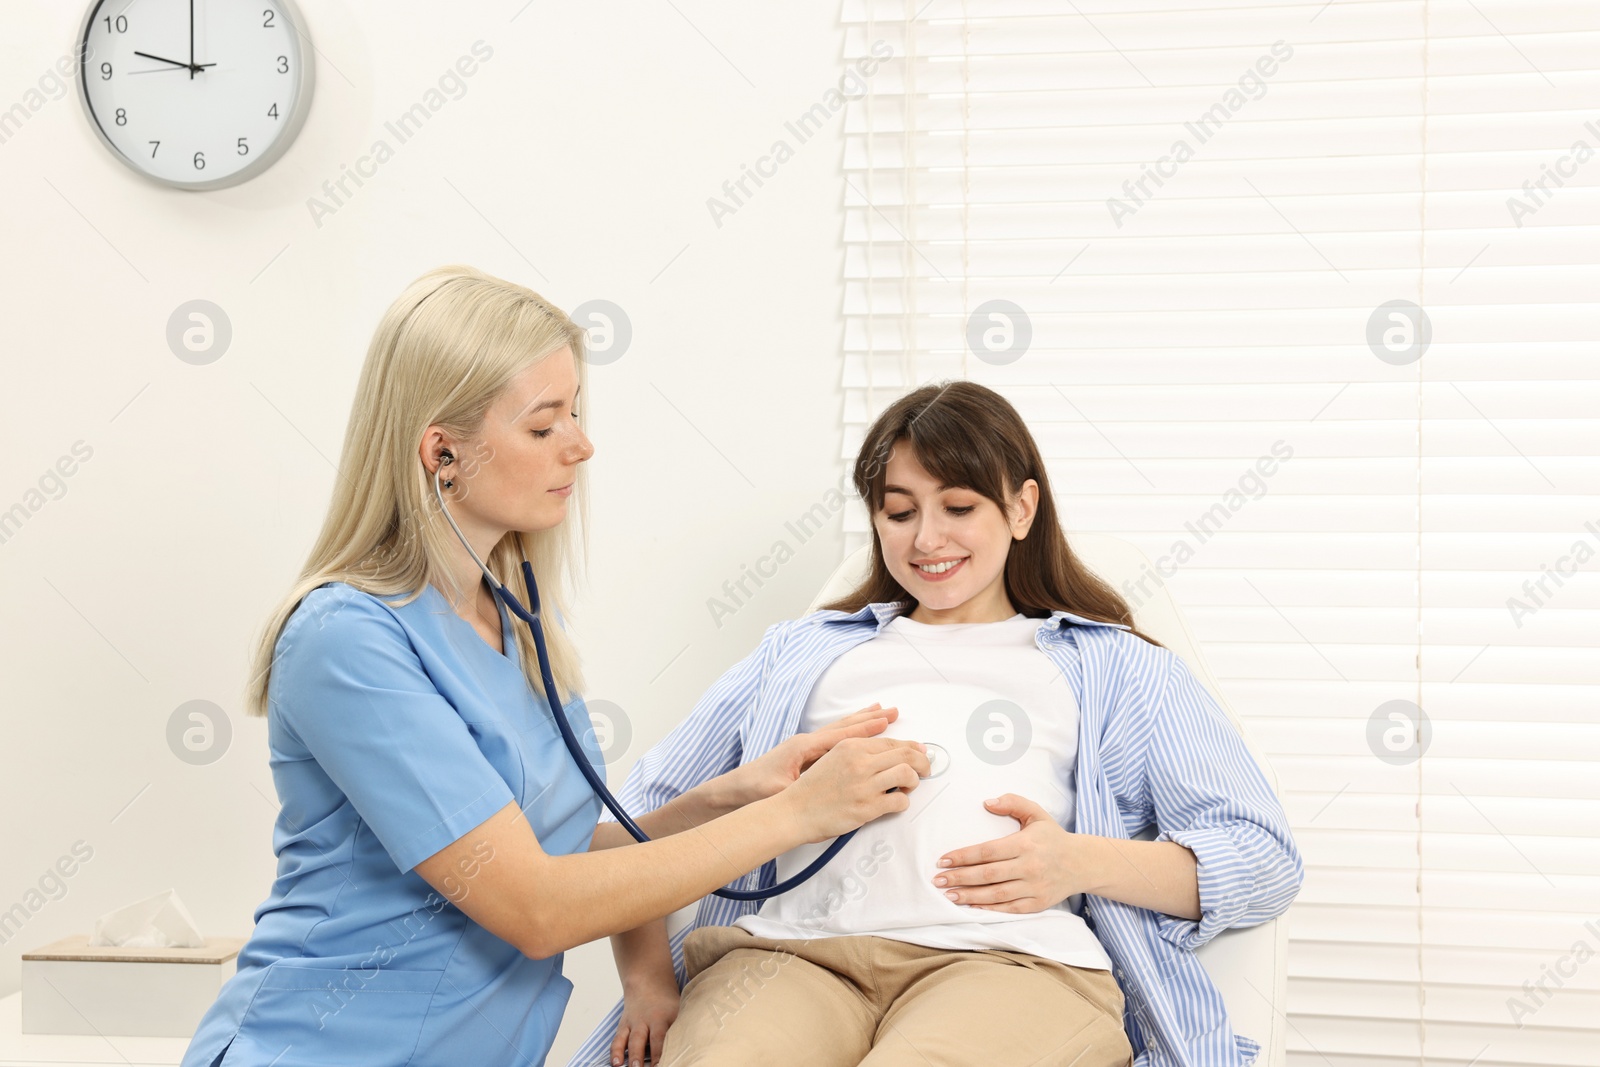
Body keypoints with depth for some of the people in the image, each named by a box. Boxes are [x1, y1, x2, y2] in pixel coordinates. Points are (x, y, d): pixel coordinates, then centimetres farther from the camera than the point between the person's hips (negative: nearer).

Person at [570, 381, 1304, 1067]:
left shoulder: (1118, 669, 27)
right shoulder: (803, 651, 32)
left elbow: (1266, 862, 14)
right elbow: (645, 812, 24)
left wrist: (1083, 862, -4)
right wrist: (645, 977, 5)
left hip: (1010, 958, -1)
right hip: (791, 948, 2)